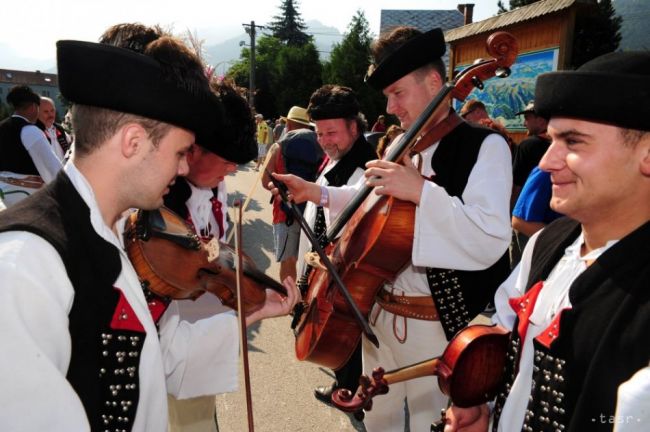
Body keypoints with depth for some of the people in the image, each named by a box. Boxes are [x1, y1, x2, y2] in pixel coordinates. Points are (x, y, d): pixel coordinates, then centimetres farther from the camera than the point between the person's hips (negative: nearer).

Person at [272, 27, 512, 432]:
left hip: (437, 323, -7)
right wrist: (317, 192, 10)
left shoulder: (484, 145, -14)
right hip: (378, 311, 7)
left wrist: (422, 191, -33)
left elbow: (490, 242, -26)